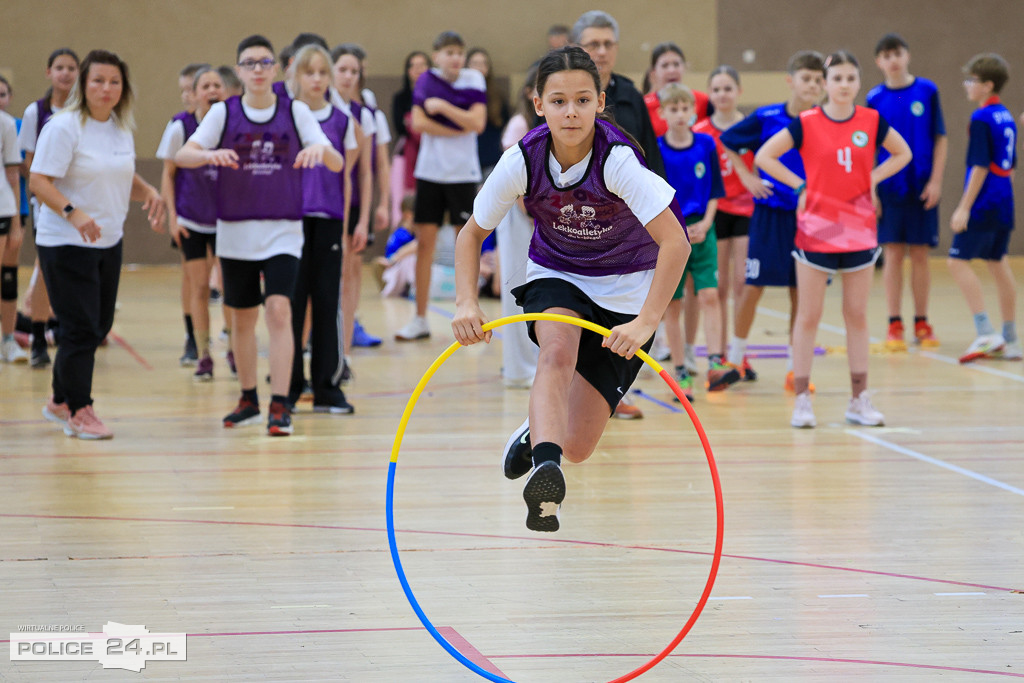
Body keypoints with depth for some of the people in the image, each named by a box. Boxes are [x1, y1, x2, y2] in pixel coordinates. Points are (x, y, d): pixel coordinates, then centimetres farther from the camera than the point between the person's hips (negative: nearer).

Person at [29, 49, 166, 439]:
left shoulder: (121, 128, 9)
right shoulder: (64, 127, -14)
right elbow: (39, 182, -19)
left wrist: (149, 194, 2)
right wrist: (72, 213, -33)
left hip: (109, 243, 8)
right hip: (65, 244, -8)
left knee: (98, 327, 12)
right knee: (81, 329, -6)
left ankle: (60, 402, 27)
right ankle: (78, 411, 6)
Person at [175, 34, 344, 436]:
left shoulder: (295, 112, 0)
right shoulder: (224, 112, 0)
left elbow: (337, 164, -6)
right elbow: (182, 156, -12)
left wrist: (320, 149, -29)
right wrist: (210, 154, -34)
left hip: (282, 230, -1)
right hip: (235, 232, 2)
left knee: (279, 309, -16)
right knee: (243, 317, 11)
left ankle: (280, 406, -15)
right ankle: (249, 400, 28)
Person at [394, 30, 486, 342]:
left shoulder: (474, 81, -1)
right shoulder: (427, 80, 2)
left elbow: (478, 123, -11)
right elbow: (418, 122, -8)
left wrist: (443, 107, -16)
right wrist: (458, 131, -11)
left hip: (463, 173, -1)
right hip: (430, 172, 1)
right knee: (425, 241, 1)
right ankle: (420, 319, 8)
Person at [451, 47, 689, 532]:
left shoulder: (618, 159, -30)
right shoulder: (522, 161, -20)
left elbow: (675, 242, -36)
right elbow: (472, 233, -5)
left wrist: (646, 321, -45)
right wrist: (466, 303, -21)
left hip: (624, 289, -2)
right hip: (554, 277, 2)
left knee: (576, 446, -1)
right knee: (558, 352, -36)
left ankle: (537, 434, 34)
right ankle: (545, 471, -49)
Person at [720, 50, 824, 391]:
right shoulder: (766, 118, -6)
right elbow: (727, 142, 8)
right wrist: (747, 176, 1)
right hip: (770, 212, -1)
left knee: (801, 290, 4)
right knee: (754, 286, 1)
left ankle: (795, 367, 13)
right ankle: (735, 357, 18)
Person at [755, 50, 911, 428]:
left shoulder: (872, 121, 1)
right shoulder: (806, 123, -6)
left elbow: (903, 153, 16)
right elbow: (763, 156, -1)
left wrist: (872, 179, 3)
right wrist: (799, 186, -7)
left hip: (860, 229, 3)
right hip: (817, 228, -2)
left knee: (857, 315, 7)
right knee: (808, 316, 0)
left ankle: (859, 400, 13)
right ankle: (802, 400, 5)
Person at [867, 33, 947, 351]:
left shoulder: (927, 91, 0)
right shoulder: (875, 98, 1)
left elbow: (940, 139, 2)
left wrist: (935, 181, -5)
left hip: (922, 188, 0)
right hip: (889, 189, 0)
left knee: (919, 254, 5)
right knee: (893, 254, 1)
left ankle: (922, 324, 13)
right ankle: (894, 326, 7)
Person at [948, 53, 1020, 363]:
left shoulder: (982, 119, -14)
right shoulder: (1006, 117, 12)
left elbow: (980, 166, -18)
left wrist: (964, 208, -18)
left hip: (983, 203, -9)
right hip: (1003, 203, 9)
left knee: (959, 261, -7)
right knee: (998, 263, 13)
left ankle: (986, 333, -14)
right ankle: (1010, 341, 16)